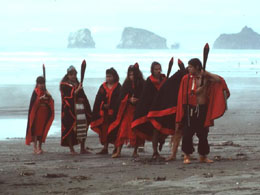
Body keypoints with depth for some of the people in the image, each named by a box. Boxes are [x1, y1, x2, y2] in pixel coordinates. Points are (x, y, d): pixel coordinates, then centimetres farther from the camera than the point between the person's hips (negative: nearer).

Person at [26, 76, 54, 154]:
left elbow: (51, 102, 7)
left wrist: (49, 97, -12)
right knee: (36, 129, -7)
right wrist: (41, 98, -31)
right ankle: (35, 147, -6)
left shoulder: (45, 92, 12)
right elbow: (33, 101, -19)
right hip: (36, 113, -5)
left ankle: (39, 147, 13)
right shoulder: (36, 92, -4)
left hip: (44, 114, 5)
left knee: (42, 130, 7)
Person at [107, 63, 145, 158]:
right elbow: (121, 98, 2)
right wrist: (129, 100, -15)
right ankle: (118, 151, -9)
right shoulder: (126, 84, 5)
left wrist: (137, 100, -17)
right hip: (127, 110, 1)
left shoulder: (142, 84, -1)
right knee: (122, 129, -8)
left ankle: (135, 151, 14)